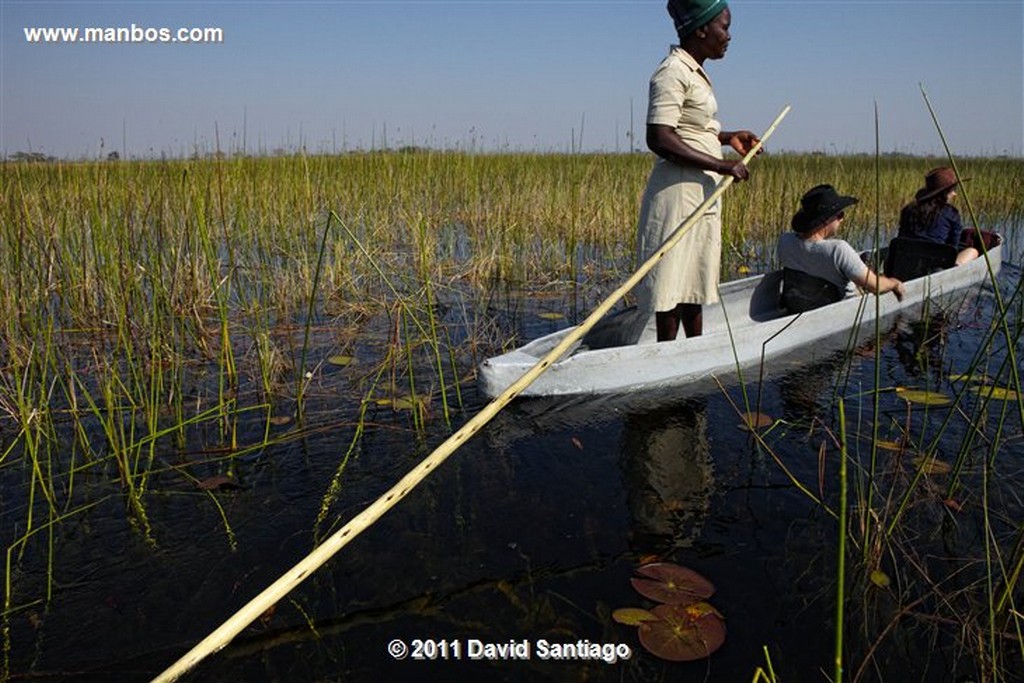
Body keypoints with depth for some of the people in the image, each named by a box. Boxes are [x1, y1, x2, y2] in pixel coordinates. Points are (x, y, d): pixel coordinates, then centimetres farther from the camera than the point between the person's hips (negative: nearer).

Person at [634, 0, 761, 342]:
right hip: (679, 192, -10)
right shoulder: (673, 72, -14)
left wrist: (728, 137, 13)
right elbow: (659, 138, -24)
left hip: (701, 192, 10)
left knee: (694, 278, 16)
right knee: (673, 282, -5)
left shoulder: (694, 72, 16)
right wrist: (721, 165, -22)